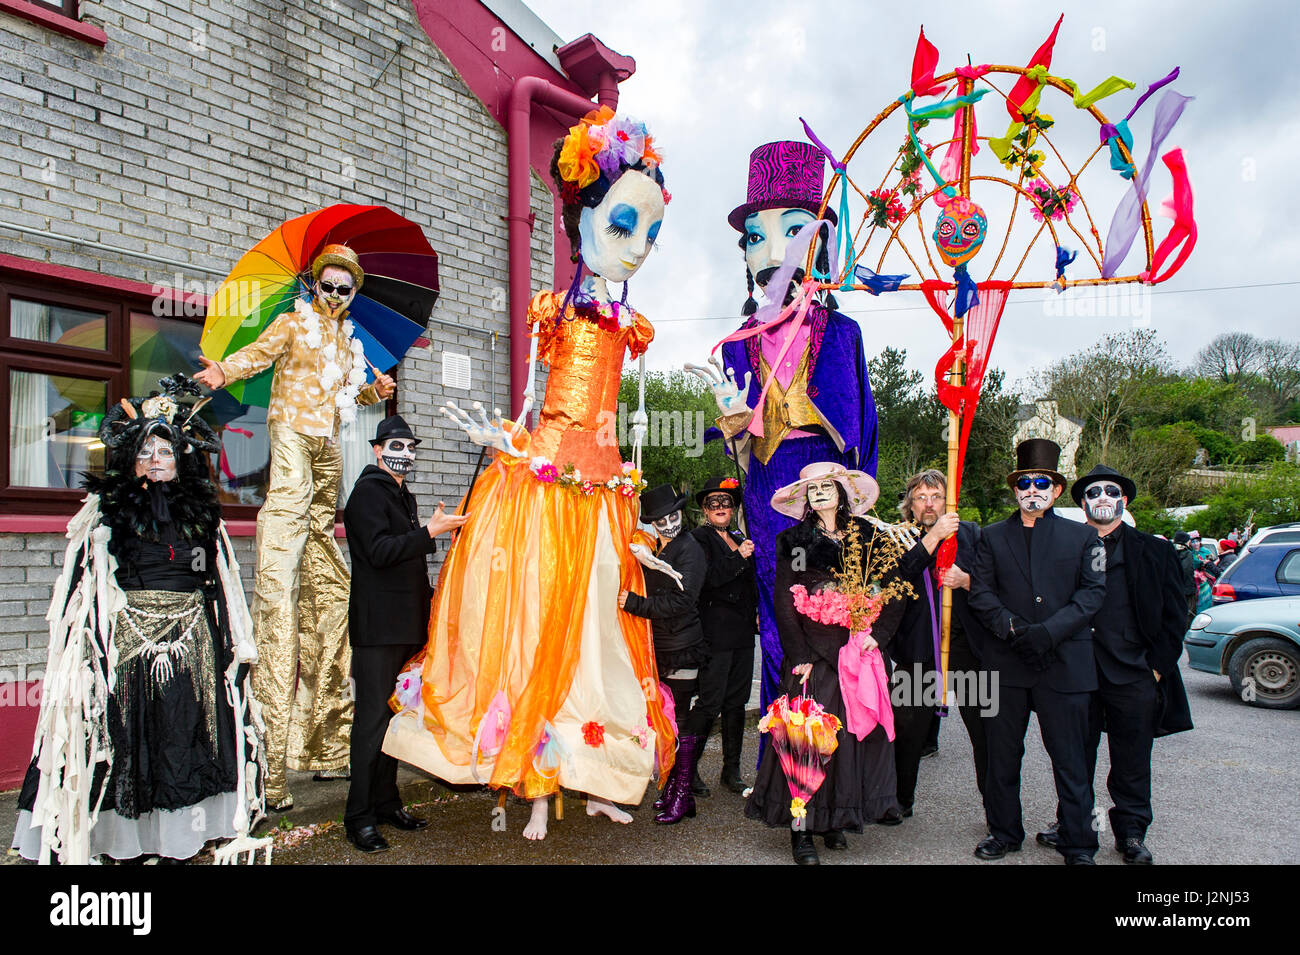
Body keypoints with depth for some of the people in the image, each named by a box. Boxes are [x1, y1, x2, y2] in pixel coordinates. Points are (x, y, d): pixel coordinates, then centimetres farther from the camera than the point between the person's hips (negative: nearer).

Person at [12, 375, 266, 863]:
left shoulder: (201, 513, 12)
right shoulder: (104, 511, 5)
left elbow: (221, 586, 13)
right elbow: (79, 583, 0)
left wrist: (232, 642, 10)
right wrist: (81, 645, -8)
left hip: (191, 640, 2)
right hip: (124, 641, -2)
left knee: (183, 735, 2)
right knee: (125, 737, 0)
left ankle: (178, 840, 11)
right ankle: (120, 839, 12)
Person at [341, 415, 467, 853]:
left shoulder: (404, 497, 21)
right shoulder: (367, 493, -7)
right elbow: (379, 552, -20)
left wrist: (429, 598, 23)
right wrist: (429, 531, -24)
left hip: (407, 627, 9)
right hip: (378, 628, -9)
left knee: (395, 714, 13)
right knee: (373, 718, -6)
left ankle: (386, 802, 23)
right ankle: (359, 816, 2)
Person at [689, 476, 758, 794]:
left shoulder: (739, 538, 17)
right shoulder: (700, 537, -4)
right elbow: (708, 578, -18)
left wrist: (756, 613, 15)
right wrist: (739, 556, -15)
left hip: (743, 630, 7)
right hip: (716, 632, -7)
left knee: (736, 702, 11)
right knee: (710, 703, -7)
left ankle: (732, 770, 20)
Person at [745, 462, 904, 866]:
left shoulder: (868, 538, 9)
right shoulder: (794, 541, 4)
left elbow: (894, 591, 9)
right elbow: (784, 603, -1)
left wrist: (878, 632, -5)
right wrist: (799, 657, -9)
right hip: (812, 654, -2)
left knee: (853, 731, 4)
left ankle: (836, 820, 19)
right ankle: (801, 829, 5)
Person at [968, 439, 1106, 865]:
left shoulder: (1082, 536, 8)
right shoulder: (992, 537, 10)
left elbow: (1093, 591, -2)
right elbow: (981, 592, 3)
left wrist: (1049, 631, -14)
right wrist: (1013, 629, -13)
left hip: (1065, 663, -1)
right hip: (1005, 662, 2)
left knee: (1070, 759, 4)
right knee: (1002, 754, 10)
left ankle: (1077, 843, 18)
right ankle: (1004, 832, 25)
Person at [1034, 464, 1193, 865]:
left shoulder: (1154, 552, 4)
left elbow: (1172, 617, 5)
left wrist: (1158, 667, -2)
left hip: (1134, 677, 0)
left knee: (1132, 763, 10)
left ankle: (1131, 833, 26)